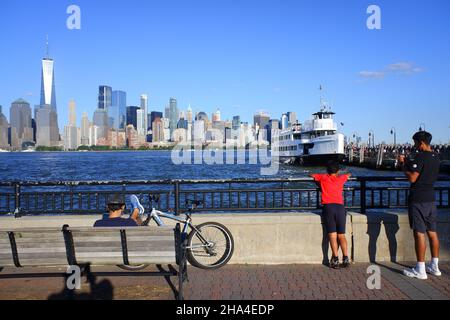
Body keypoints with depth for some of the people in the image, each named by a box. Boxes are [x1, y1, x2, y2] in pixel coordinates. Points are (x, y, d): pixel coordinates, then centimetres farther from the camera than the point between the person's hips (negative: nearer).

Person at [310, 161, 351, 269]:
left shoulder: (323, 177, 14)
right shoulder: (340, 179, 19)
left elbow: (312, 175, 31)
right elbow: (348, 175, 41)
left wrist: (319, 182, 47)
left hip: (328, 207, -2)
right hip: (340, 207, 2)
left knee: (332, 235, -4)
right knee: (341, 235, 6)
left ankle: (335, 259, -10)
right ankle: (346, 258, -4)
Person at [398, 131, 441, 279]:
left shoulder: (420, 157, -16)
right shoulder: (435, 158, 11)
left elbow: (412, 178, -19)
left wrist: (403, 165, -6)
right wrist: (409, 163, 18)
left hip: (418, 200, -8)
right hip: (431, 199, 9)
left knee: (419, 233, -5)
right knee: (432, 232, 14)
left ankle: (420, 270, -1)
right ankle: (434, 266, 23)